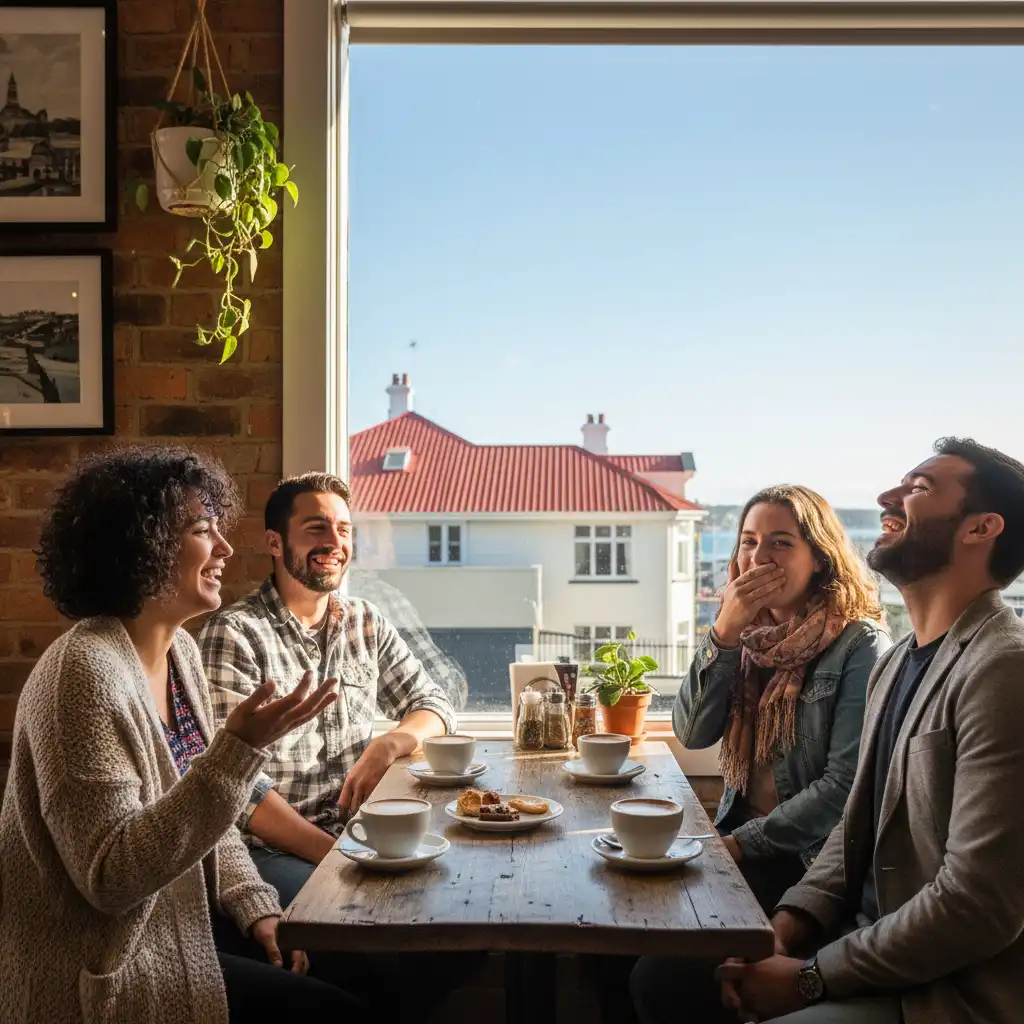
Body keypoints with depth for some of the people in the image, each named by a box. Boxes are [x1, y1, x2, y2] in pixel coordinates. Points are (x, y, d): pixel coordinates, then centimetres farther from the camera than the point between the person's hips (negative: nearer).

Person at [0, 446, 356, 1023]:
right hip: (106, 968, -8)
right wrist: (239, 749, -32)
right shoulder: (86, 672, -24)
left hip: (180, 923, 8)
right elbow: (111, 877, -27)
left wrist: (254, 904, -1)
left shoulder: (181, 650, 3)